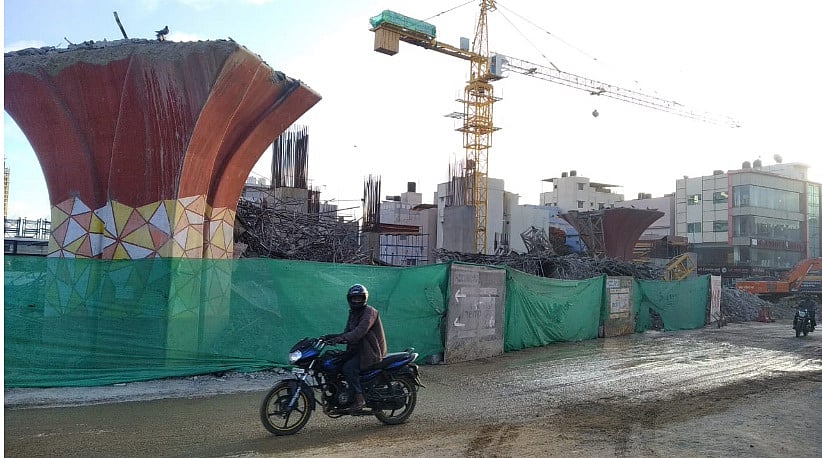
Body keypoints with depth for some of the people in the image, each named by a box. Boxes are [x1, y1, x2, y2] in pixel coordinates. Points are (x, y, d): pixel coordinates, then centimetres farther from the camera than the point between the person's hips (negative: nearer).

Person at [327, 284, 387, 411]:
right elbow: (348, 333, 15)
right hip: (357, 350, 9)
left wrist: (341, 338, -37)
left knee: (348, 367, -25)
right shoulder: (353, 313, 17)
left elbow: (360, 331, -27)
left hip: (371, 351, -9)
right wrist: (333, 337, -3)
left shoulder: (370, 312, -13)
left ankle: (359, 397, -20)